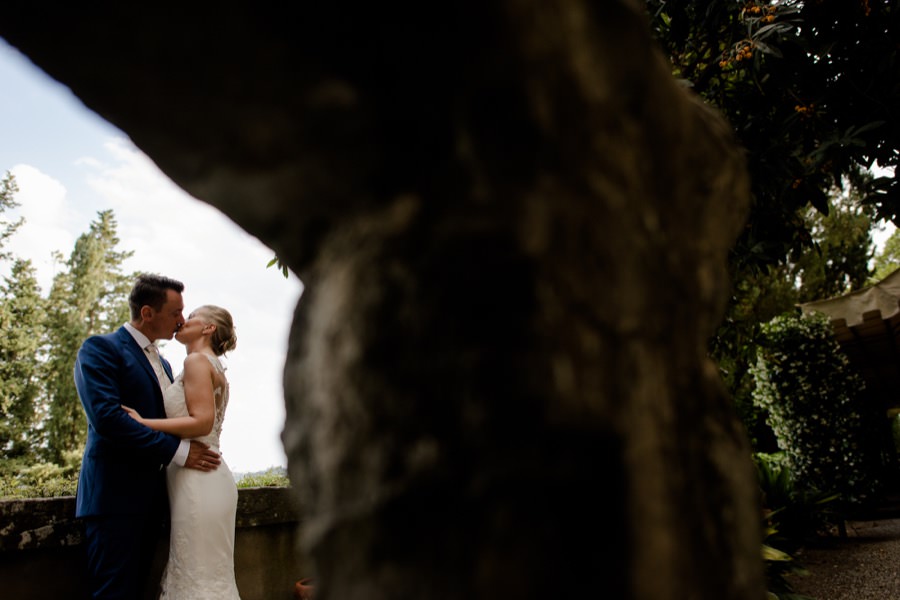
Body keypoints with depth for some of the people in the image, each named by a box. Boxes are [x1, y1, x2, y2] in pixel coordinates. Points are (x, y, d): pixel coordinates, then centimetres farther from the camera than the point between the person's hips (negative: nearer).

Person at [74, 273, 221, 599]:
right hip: (116, 497, -8)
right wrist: (178, 450, -18)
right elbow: (106, 417, -19)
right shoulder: (100, 348, -6)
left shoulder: (162, 364, 20)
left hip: (151, 498, 8)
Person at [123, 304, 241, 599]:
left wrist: (141, 423, -15)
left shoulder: (197, 360, -7)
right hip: (208, 476, 9)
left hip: (197, 479, -9)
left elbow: (202, 421, -18)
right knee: (211, 574, 13)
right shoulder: (214, 365, 20)